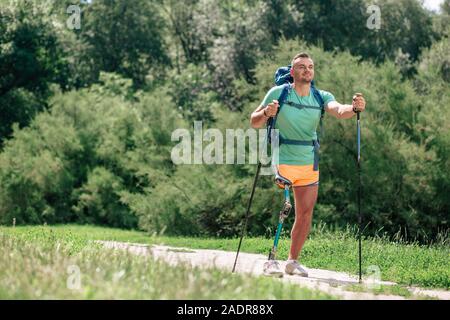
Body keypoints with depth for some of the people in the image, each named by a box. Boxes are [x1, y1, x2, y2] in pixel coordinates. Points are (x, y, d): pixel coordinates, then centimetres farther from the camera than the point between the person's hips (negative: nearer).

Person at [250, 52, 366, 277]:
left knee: (305, 214, 6)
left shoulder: (321, 97, 3)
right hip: (281, 163, -4)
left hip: (309, 165, 4)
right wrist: (266, 113, -24)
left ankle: (293, 261, 19)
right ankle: (271, 261, -4)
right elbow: (254, 122, -2)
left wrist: (354, 108, -39)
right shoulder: (278, 93, -6)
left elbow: (339, 111, -17)